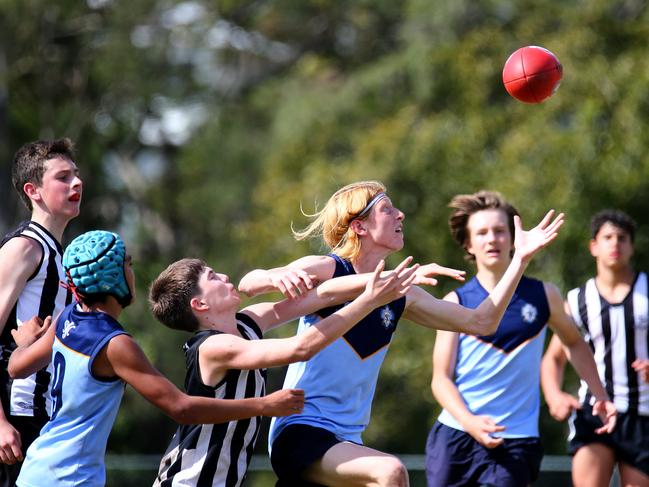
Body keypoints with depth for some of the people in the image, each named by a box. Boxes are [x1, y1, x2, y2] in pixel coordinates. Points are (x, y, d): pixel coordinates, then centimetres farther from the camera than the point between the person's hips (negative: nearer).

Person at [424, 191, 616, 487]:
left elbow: (574, 343, 23)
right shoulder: (456, 303, 1)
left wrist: (601, 396, 14)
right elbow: (441, 378, -2)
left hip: (514, 441, -1)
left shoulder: (543, 296, 4)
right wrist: (470, 421, -19)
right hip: (454, 434, 1)